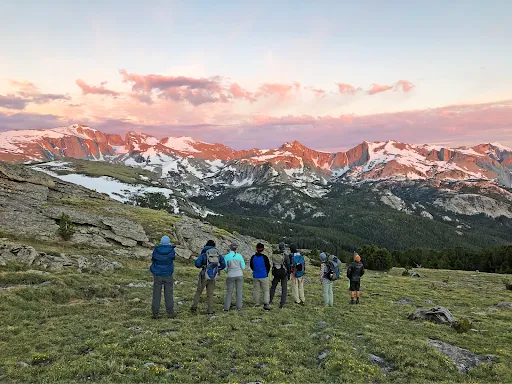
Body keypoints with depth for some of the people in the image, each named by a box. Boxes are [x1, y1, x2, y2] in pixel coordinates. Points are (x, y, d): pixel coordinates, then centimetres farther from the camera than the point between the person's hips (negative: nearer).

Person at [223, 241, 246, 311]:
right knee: (239, 291, 9)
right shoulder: (239, 256, -3)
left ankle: (226, 308, 7)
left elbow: (225, 268, -3)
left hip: (230, 276, -1)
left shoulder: (226, 256, -6)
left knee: (229, 292, 8)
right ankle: (239, 307, 10)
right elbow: (243, 267, 0)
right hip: (239, 275, 1)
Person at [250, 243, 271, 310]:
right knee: (266, 290, 4)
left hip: (255, 276, 3)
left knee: (256, 290, 15)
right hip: (264, 276, -3)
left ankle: (257, 303, 22)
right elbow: (268, 266, -5)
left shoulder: (253, 257, -3)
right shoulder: (264, 257, -14)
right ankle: (266, 304, -4)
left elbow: (251, 266, 8)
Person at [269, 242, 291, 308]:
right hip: (284, 274, -3)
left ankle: (270, 300, 28)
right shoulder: (285, 256, -17)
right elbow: (288, 266, -8)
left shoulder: (274, 254, -9)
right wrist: (289, 274, 2)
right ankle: (282, 303, 7)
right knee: (284, 289, 8)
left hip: (276, 273, 3)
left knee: (273, 286, 20)